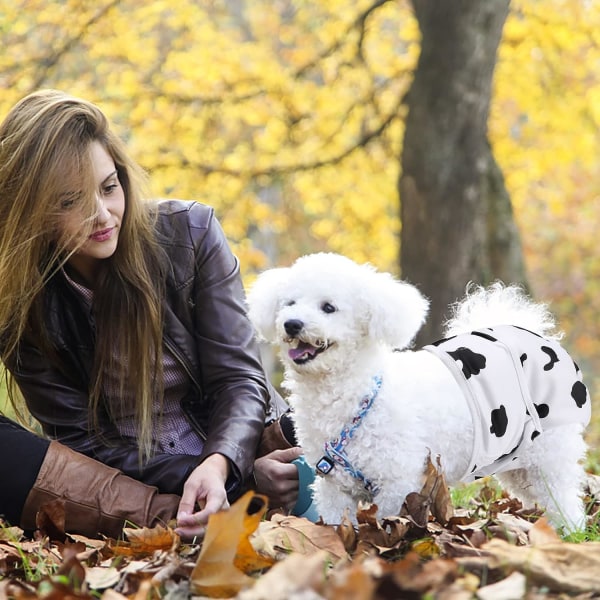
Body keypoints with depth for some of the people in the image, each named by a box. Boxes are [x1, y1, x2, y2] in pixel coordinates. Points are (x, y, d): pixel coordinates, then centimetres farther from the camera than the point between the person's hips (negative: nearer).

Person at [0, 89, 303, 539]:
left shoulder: (190, 233, -5)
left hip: (237, 450, -2)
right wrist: (247, 478, -19)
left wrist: (220, 465, -30)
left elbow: (239, 378, -6)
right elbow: (85, 442, -7)